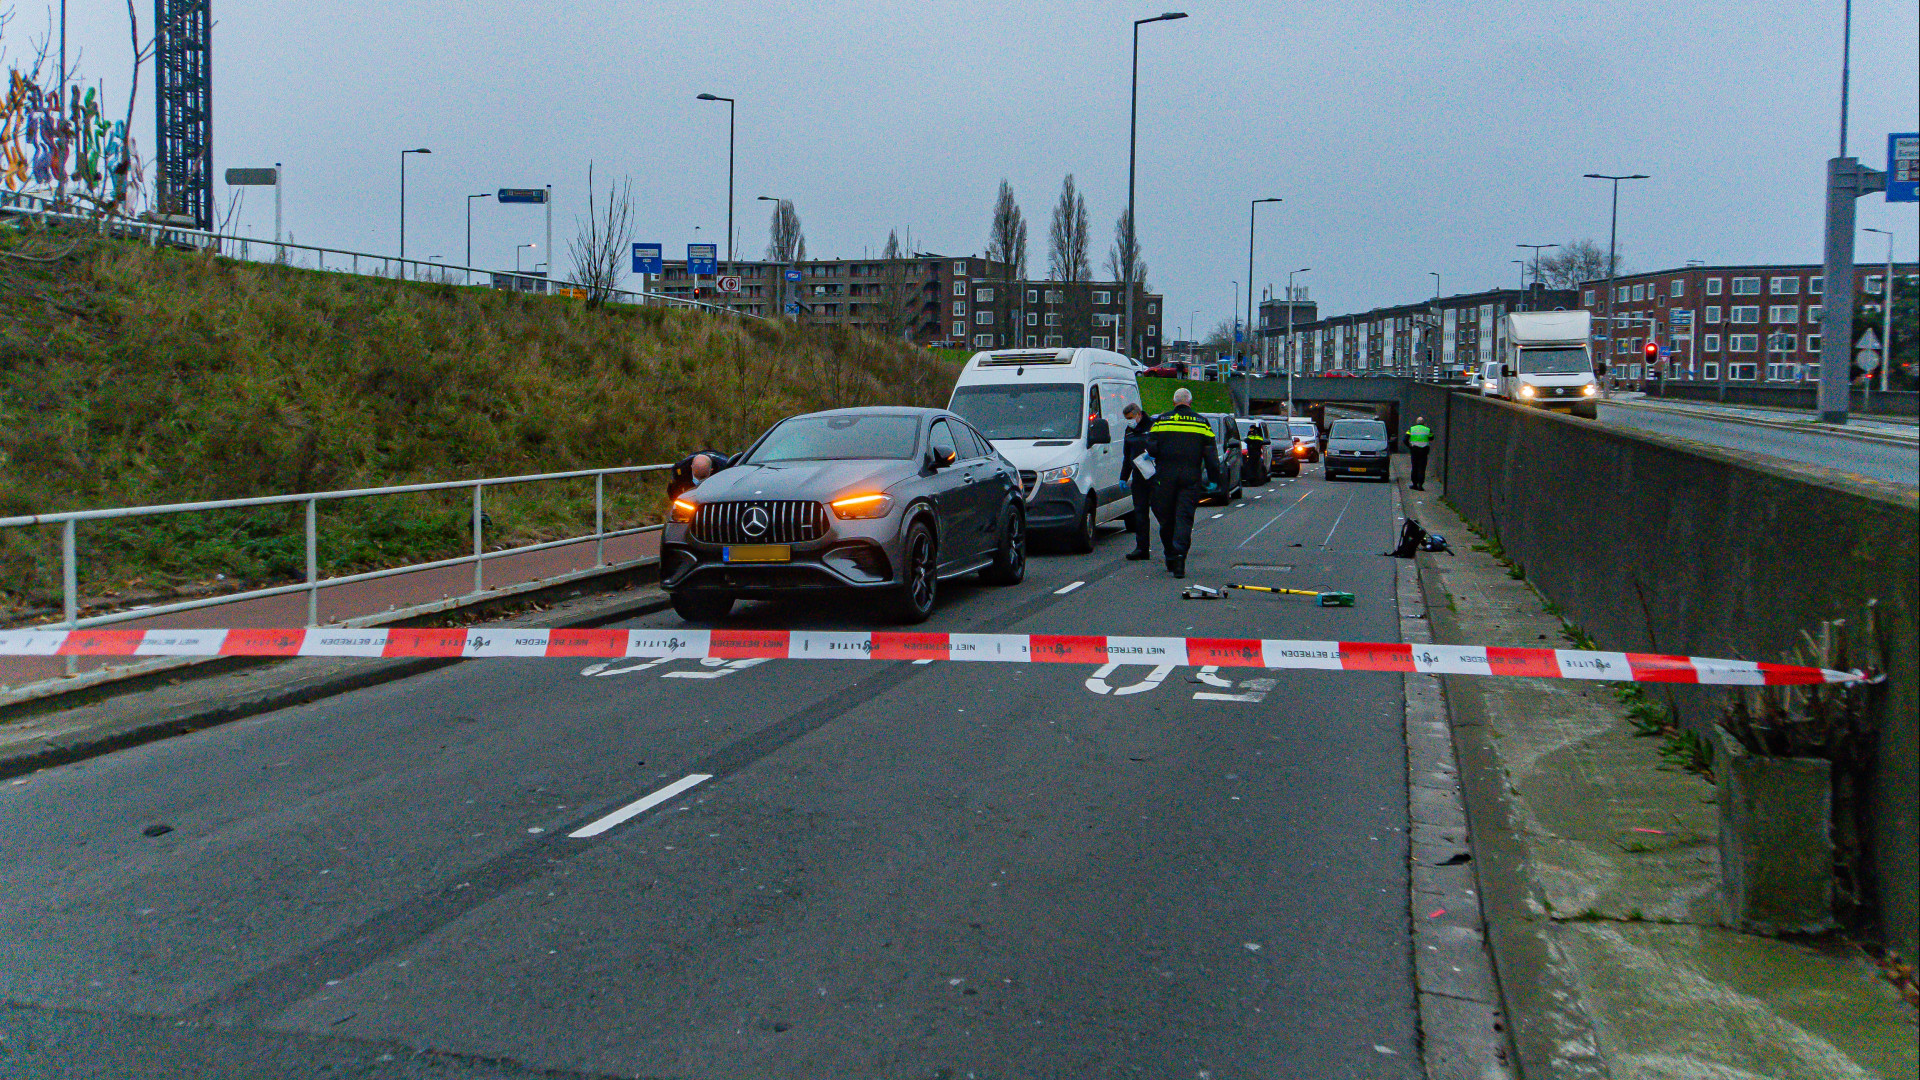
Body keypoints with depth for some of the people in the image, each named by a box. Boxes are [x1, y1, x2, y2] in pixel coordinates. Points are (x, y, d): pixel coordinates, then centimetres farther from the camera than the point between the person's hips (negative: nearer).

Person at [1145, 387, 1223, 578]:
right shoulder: (1202, 422, 7)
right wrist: (1214, 478, 8)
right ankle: (1179, 558, -15)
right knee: (1184, 518, -1)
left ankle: (1170, 558, 20)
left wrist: (1151, 456, 20)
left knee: (1166, 518, 12)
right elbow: (1210, 453, 4)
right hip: (1191, 477, 0)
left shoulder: (1161, 420, 3)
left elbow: (1151, 447, -3)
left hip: (1165, 476, 0)